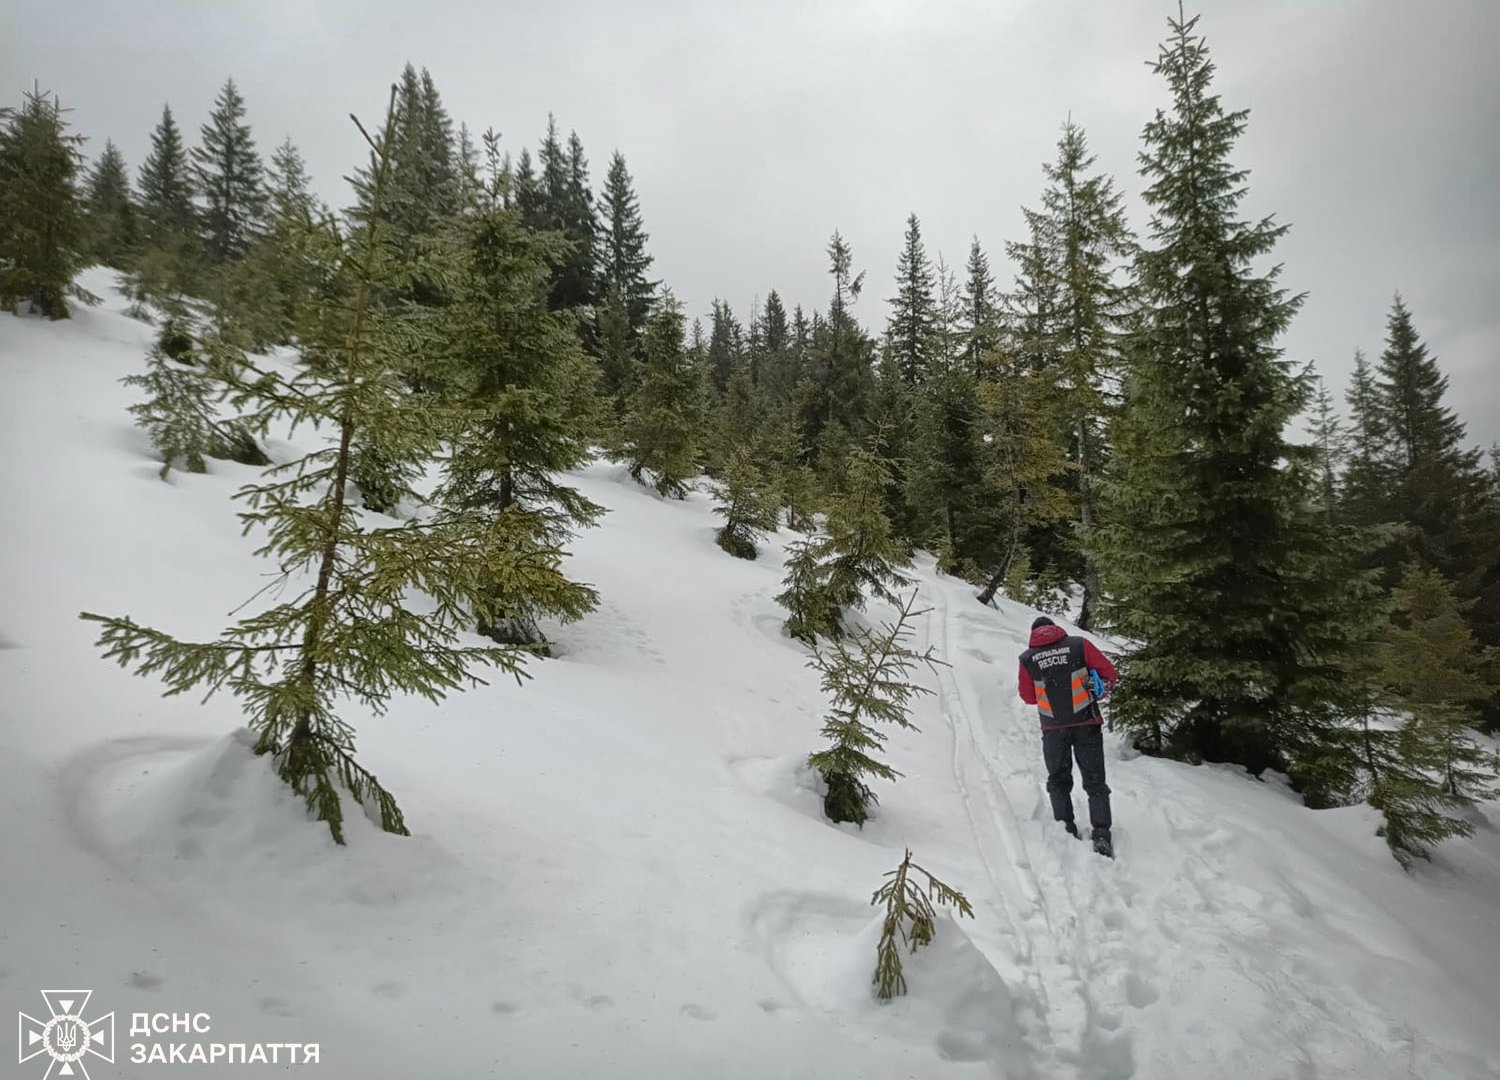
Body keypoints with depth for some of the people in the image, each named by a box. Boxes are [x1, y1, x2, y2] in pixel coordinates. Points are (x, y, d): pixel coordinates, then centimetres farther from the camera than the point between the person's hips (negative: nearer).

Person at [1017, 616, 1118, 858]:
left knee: (1058, 780, 18)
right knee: (1094, 781, 8)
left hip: (1053, 728, 1)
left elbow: (1028, 697, 6)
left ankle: (1066, 831, 17)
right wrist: (1100, 690, 18)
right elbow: (1109, 672, 0)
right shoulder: (1080, 645, -5)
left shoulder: (1028, 659, -2)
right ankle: (1102, 836, 1)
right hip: (1086, 723, 0)